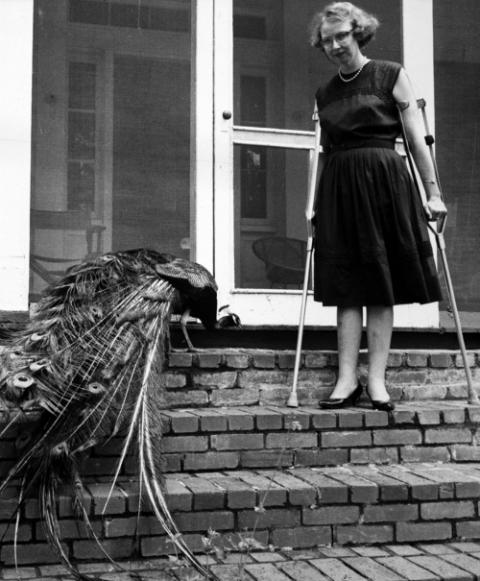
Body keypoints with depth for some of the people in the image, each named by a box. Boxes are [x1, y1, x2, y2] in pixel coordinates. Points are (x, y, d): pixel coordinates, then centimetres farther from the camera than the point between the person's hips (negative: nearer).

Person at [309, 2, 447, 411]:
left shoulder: (391, 76, 4)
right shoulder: (325, 94, 16)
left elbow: (417, 138, 0)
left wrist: (433, 192, -5)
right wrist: (314, 204, 12)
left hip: (384, 182, -3)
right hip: (338, 187, 4)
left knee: (382, 285, -3)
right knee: (347, 286, -1)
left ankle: (377, 380, 0)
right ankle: (347, 379, 1)